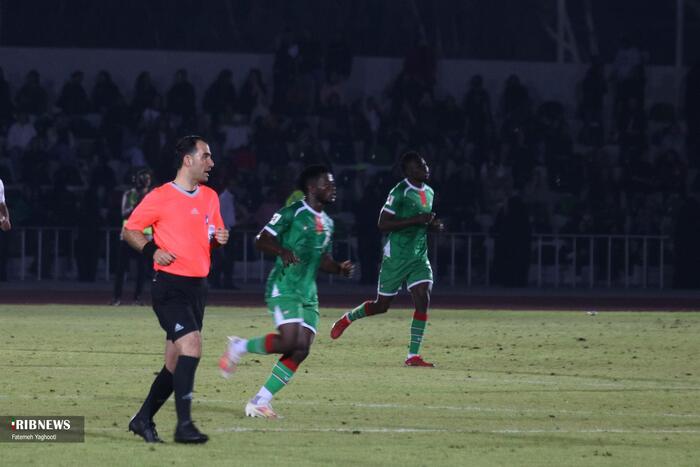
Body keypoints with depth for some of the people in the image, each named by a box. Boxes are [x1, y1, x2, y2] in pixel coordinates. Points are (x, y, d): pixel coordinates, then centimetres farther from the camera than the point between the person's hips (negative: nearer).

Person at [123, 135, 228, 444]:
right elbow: (130, 230, 0)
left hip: (197, 287, 7)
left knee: (176, 363, 8)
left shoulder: (210, 198, 14)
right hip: (169, 286, -7)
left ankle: (143, 420, 22)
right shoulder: (161, 198, -7)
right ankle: (184, 424, -22)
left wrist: (219, 239, 3)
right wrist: (153, 250, -16)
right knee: (191, 345, -22)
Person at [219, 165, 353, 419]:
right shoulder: (292, 214, -7)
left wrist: (340, 268, 5)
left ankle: (259, 402, 1)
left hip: (308, 293, 8)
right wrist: (282, 251, -28)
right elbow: (261, 240, -8)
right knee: (289, 340, -24)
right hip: (284, 287, -8)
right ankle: (239, 347, 2)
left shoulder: (327, 223, 17)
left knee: (301, 350, -5)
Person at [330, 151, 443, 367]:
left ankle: (413, 355, -10)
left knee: (423, 301, -12)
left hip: (419, 257, 6)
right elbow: (382, 224, -20)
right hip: (396, 257, -6)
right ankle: (347, 319, 35)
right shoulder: (400, 193, -15)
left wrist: (434, 225, 2)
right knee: (381, 305, 5)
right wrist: (416, 220, -25)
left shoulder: (429, 193, 10)